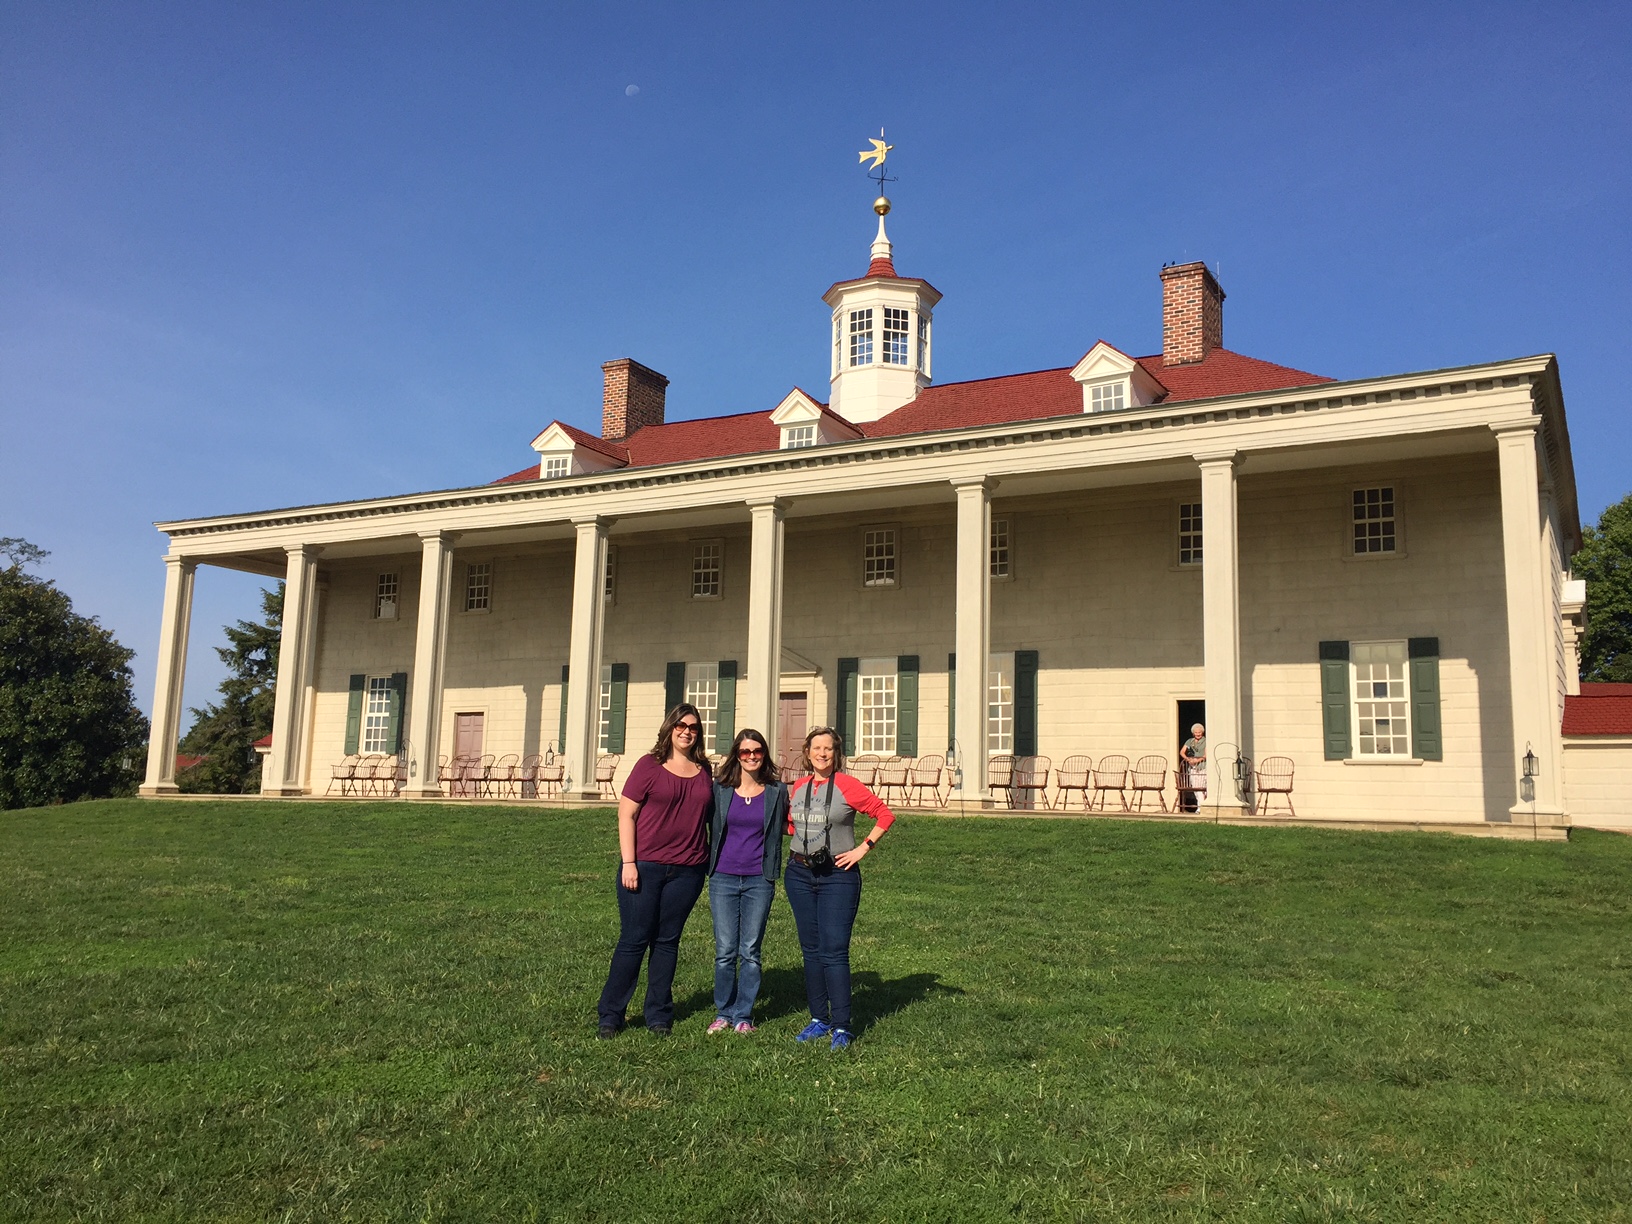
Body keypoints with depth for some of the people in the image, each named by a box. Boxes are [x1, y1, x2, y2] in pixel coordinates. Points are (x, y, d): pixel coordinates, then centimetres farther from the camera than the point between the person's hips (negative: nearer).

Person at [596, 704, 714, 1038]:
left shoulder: (703, 772, 10)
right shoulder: (650, 766, -1)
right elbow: (626, 814, -3)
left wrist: (711, 863, 9)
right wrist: (628, 862, -9)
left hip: (687, 871, 3)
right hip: (644, 867, -3)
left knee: (667, 941, 9)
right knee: (634, 940, 1)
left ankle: (659, 1016, 19)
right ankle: (610, 1016, 13)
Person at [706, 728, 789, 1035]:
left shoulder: (777, 792, 2)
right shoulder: (720, 789, 2)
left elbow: (778, 833, 10)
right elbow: (710, 829, 10)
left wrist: (773, 875, 6)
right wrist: (708, 872, 7)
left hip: (759, 881, 0)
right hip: (723, 878, 0)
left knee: (750, 952, 3)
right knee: (725, 951, 2)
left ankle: (743, 1015, 15)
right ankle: (723, 1013, 16)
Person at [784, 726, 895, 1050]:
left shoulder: (847, 786, -7)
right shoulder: (798, 787, 7)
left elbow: (885, 815, -4)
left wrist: (862, 849, -7)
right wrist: (798, 849, 10)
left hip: (837, 875, -5)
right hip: (799, 874, 5)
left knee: (834, 950, -8)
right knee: (811, 949, 10)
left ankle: (841, 1027, -3)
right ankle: (819, 1019, 20)